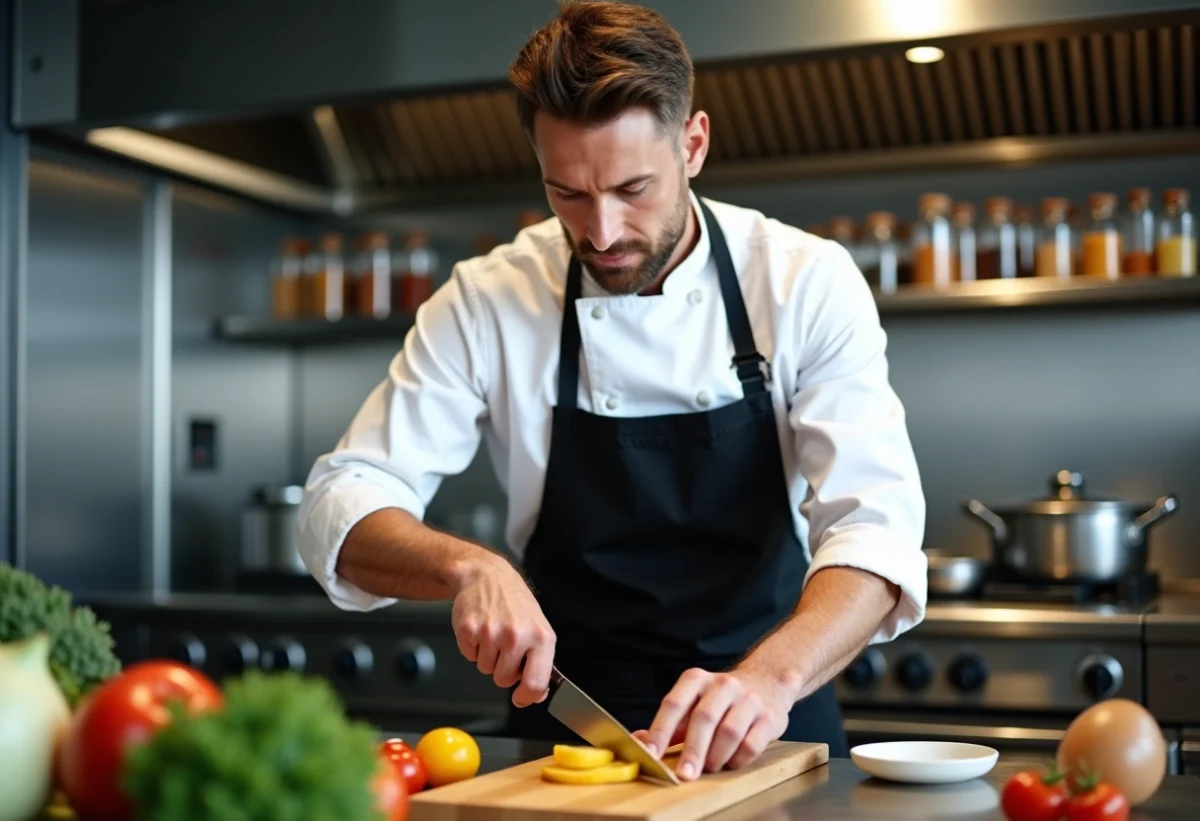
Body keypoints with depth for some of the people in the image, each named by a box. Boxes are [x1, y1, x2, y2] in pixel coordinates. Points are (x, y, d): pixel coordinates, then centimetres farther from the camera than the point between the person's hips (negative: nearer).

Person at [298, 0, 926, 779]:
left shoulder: (807, 283, -8)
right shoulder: (487, 302, -6)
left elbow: (876, 526, -16)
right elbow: (344, 505, -5)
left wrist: (772, 677, -34)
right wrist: (468, 565, -25)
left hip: (763, 735, 1)